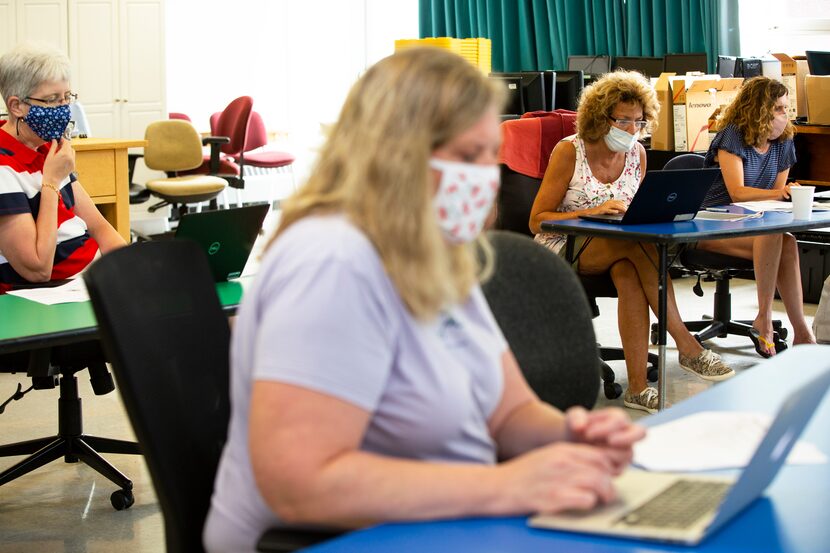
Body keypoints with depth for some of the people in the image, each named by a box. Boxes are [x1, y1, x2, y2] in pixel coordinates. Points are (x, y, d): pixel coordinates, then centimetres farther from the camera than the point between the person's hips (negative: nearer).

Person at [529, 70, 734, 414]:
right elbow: (537, 221, -10)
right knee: (637, 243, -33)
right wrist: (594, 211, -23)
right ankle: (686, 345, -33)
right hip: (563, 250, -4)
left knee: (628, 273, -35)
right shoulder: (569, 151, -9)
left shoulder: (636, 153, 6)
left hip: (613, 250, 4)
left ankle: (637, 387, -37)